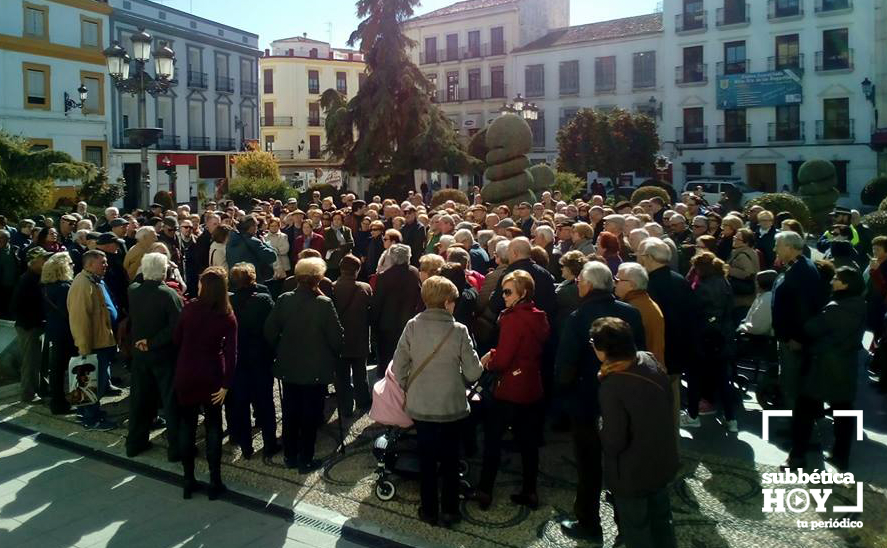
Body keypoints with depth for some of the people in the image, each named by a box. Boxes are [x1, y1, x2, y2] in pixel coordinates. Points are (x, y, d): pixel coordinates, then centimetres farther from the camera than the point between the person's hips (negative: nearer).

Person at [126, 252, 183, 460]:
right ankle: (176, 448, 9)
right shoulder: (169, 294, -19)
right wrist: (153, 342, -19)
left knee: (140, 398, 17)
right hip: (164, 355, -5)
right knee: (172, 401, 3)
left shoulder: (133, 291, -4)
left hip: (139, 354, 5)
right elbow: (177, 326, -26)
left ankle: (135, 443, 28)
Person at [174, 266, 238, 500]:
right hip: (211, 377, -1)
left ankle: (188, 481, 19)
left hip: (186, 375, 1)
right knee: (213, 428, 9)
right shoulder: (227, 317, -10)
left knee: (186, 426, 12)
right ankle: (215, 483, 11)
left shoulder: (189, 308, -7)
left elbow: (177, 339, 3)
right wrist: (226, 385, -11)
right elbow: (231, 353, -14)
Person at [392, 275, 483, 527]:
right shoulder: (459, 330, -13)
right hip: (451, 406, -1)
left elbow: (398, 367, -7)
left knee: (427, 459, 16)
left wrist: (408, 390, 9)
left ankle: (429, 511, 25)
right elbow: (473, 372, -10)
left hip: (420, 406, 2)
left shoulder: (412, 326, -9)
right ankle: (449, 511, 25)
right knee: (450, 460, 16)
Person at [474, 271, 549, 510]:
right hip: (533, 389, 8)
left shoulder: (513, 319, -19)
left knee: (492, 439, 6)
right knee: (528, 441, 15)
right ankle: (529, 491, 23)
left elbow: (502, 360, -19)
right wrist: (494, 355, 3)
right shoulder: (539, 318, 6)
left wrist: (487, 362, 1)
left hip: (510, 390, -8)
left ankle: (484, 491, 14)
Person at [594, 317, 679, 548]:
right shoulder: (649, 361, -10)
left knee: (636, 529, 16)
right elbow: (667, 403, 5)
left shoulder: (612, 385, -31)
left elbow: (613, 442, -25)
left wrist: (602, 427, -5)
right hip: (662, 461, 7)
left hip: (632, 473, -7)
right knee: (661, 518, 26)